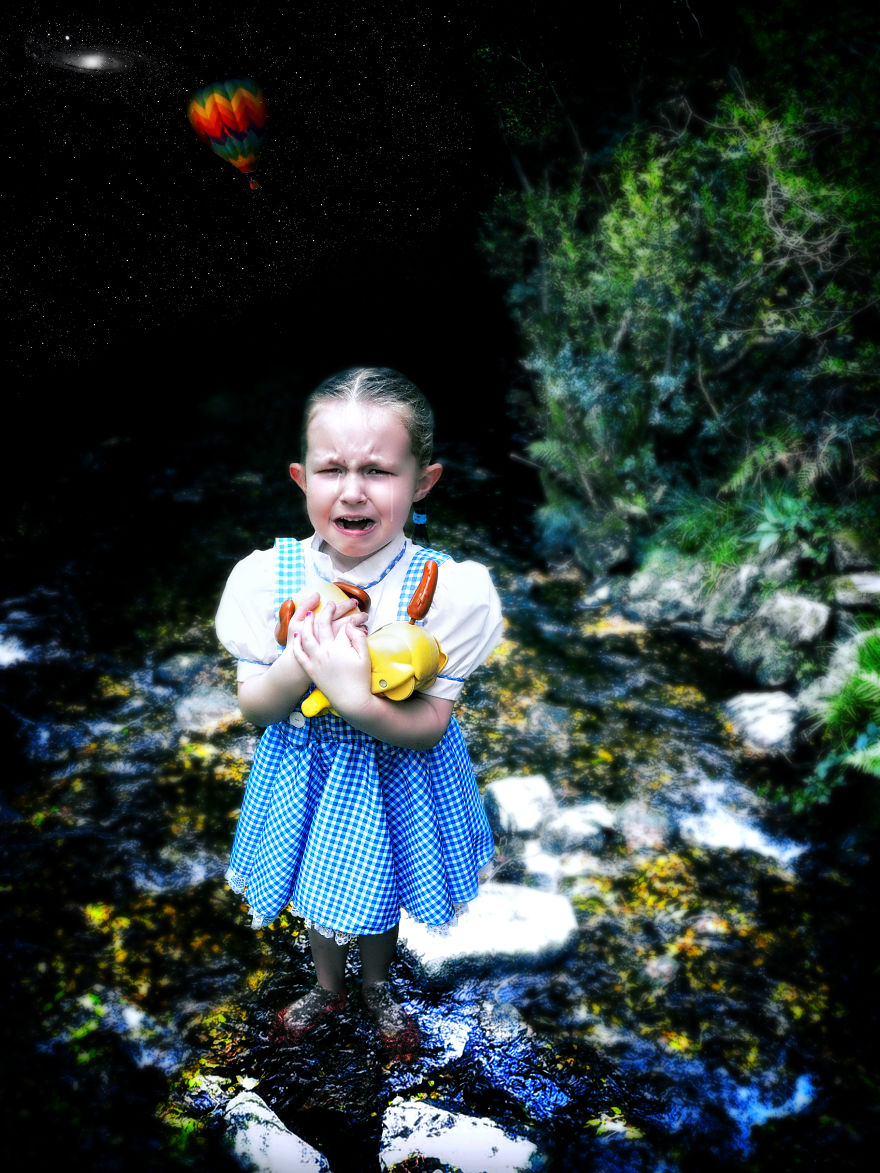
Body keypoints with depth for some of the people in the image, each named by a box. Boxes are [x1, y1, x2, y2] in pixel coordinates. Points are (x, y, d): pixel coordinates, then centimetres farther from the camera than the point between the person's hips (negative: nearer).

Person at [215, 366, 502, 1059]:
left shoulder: (447, 588, -26)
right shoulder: (267, 576, -19)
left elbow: (429, 726, -21)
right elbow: (255, 708, -11)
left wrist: (353, 696, -40)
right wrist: (297, 665, -34)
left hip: (396, 773, -1)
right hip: (305, 770, 2)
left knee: (380, 898, 24)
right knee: (318, 896, 25)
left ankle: (377, 986, 58)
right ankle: (328, 987, 58)